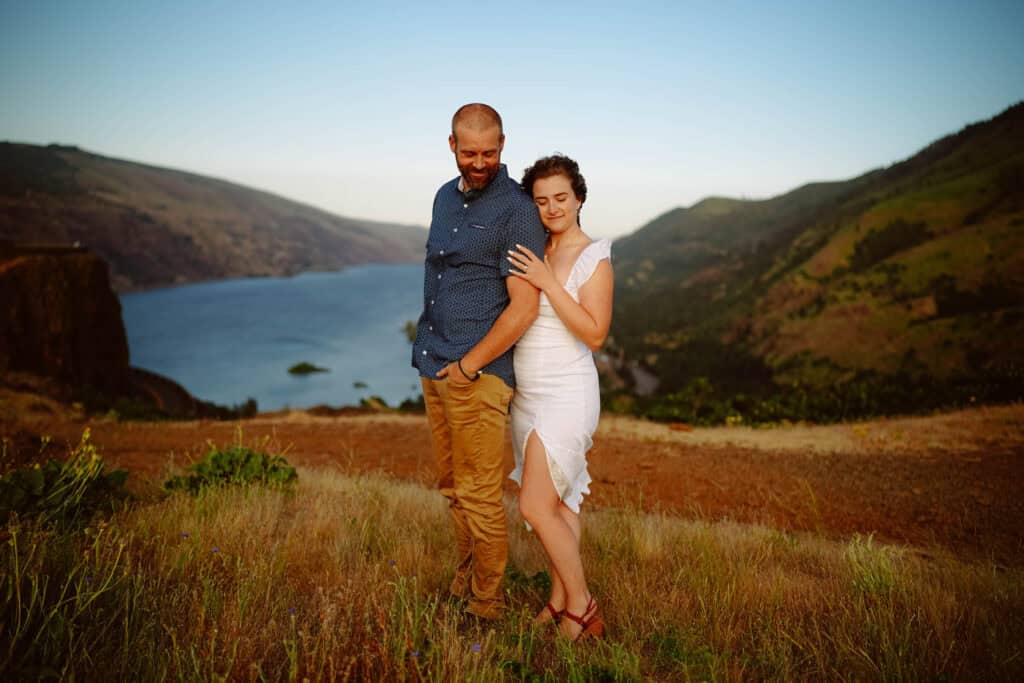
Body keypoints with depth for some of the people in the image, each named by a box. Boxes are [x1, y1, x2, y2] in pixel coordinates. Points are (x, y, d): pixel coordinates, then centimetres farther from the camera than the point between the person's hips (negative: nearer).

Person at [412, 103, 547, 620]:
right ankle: (463, 583, 32)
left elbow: (525, 307, -18)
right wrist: (432, 357, 16)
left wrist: (467, 366, -14)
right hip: (434, 368, 8)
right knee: (452, 488, 16)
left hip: (478, 374, -8)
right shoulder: (445, 197, 13)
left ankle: (486, 606, 18)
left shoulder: (517, 210, -12)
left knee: (479, 496, 1)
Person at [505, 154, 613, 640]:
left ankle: (582, 609, 8)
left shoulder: (594, 258, -10)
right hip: (528, 394, 7)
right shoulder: (533, 254, 9)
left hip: (566, 394, -7)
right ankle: (558, 601, 24)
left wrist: (548, 283, -23)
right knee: (558, 501, 13)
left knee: (536, 506, -8)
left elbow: (595, 334, -18)